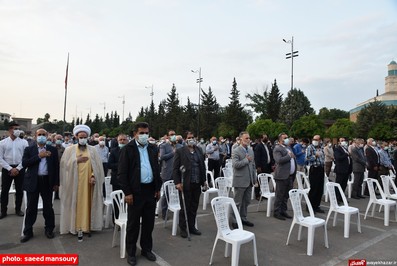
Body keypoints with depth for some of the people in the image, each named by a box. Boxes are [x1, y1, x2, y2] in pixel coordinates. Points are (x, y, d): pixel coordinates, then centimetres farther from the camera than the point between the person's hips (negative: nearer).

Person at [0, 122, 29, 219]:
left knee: (19, 190, 8)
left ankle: (18, 209, 24)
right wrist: (10, 169, -11)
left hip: (20, 169, 0)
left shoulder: (24, 142, 0)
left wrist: (17, 168, -10)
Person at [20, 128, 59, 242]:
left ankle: (49, 229, 23)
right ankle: (28, 231, 21)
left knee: (48, 207, 9)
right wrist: (39, 156, -17)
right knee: (31, 208, 8)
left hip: (47, 181, 0)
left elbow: (56, 166, 3)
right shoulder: (29, 149, 4)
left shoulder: (53, 150, 4)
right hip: (33, 181, 0)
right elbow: (24, 163, -9)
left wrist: (56, 183, 0)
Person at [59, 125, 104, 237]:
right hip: (74, 182, -1)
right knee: (75, 203, 5)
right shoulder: (69, 149, 3)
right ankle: (75, 226, 16)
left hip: (88, 181, 1)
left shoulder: (92, 150, 4)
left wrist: (93, 176, -10)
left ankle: (86, 226, 14)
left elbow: (97, 165, 2)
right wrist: (76, 160, -15)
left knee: (87, 203, 6)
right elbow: (65, 164, -3)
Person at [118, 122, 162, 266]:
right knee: (133, 223, 8)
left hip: (151, 190, 5)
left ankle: (146, 249, 31)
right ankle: (131, 252, 24)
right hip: (136, 191, -5)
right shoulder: (127, 149, -7)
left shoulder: (152, 148, 9)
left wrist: (158, 188, 8)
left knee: (149, 222, 14)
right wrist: (127, 192, -13)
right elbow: (122, 173, -9)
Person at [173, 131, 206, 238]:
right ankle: (183, 228, 22)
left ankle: (192, 227, 29)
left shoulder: (198, 151, 10)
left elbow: (202, 166, 13)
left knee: (194, 207, 13)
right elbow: (175, 168, -6)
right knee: (185, 207, 6)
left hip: (197, 184, 5)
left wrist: (203, 180, 9)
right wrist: (177, 182, -12)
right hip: (185, 184, -4)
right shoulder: (180, 151, -4)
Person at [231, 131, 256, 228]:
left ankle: (243, 218, 30)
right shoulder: (236, 151, -11)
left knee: (246, 201, 15)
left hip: (249, 181, 7)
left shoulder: (251, 150, 11)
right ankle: (234, 221, 15)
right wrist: (246, 160, -17)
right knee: (238, 202, 4)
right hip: (240, 181, -7)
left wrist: (254, 178, 13)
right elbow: (235, 164, -24)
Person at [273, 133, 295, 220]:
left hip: (290, 175, 8)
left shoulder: (288, 147, 17)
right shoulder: (277, 149, -11)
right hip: (282, 176, -8)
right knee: (279, 195, 0)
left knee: (286, 195, 15)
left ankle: (283, 211, 25)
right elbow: (279, 160, -25)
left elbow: (293, 158, 26)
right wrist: (289, 155, -15)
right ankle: (277, 212, 10)